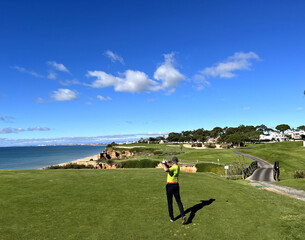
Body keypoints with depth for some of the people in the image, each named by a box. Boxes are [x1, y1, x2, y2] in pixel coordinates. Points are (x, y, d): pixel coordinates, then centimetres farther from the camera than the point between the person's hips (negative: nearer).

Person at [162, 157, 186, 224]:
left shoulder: (174, 167, -19)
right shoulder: (178, 167, 8)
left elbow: (166, 170, -40)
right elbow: (170, 168, 23)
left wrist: (163, 164, -22)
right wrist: (166, 164, 7)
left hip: (170, 186, -7)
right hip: (176, 185, 7)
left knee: (170, 202, 9)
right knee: (179, 201, 8)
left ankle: (172, 217, 18)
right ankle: (183, 216, -11)